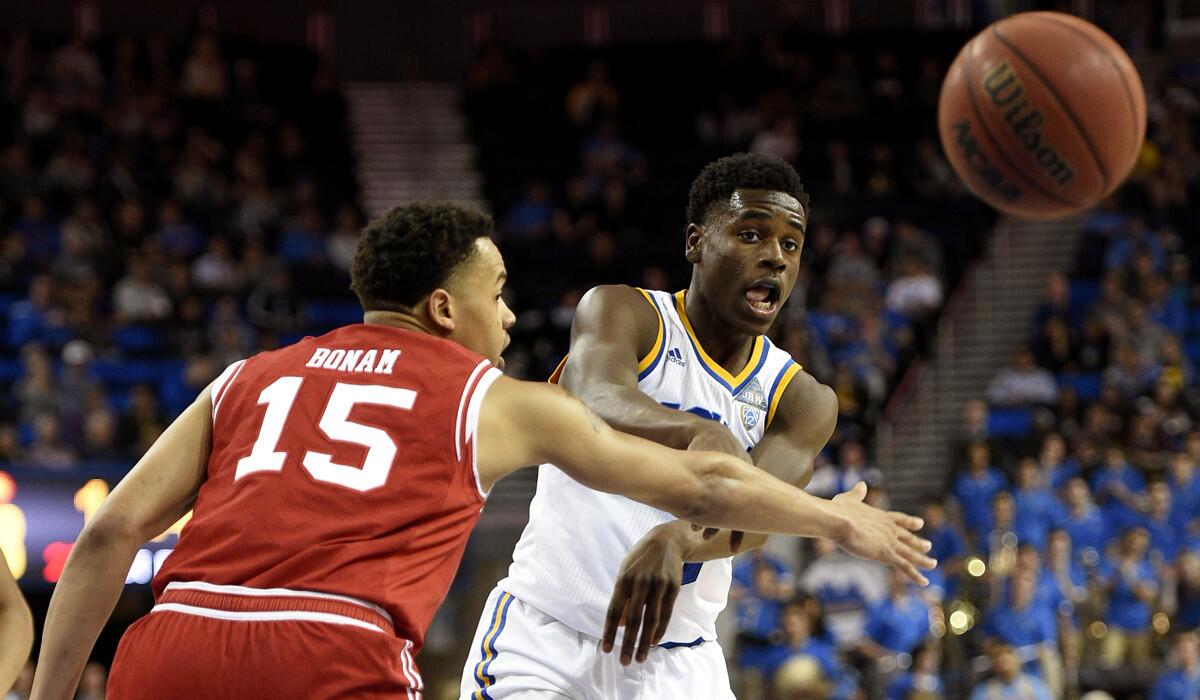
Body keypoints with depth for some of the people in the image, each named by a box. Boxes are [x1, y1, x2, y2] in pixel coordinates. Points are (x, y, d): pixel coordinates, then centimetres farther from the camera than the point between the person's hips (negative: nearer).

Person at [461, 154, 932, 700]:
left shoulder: (803, 401, 3)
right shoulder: (625, 314, -6)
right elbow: (597, 404, -29)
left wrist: (673, 541, -40)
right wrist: (700, 433, -50)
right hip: (545, 634, -4)